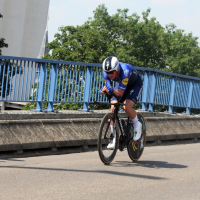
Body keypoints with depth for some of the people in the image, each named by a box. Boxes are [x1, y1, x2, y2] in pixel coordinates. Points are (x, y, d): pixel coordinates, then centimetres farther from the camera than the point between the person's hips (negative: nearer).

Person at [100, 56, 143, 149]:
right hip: (121, 84, 5)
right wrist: (105, 91, -45)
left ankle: (137, 125, 0)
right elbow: (108, 87, -23)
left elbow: (120, 93, -41)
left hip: (135, 84, -5)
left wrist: (111, 90, -59)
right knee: (113, 108, -13)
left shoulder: (125, 71, -41)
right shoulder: (106, 72, -24)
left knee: (126, 107, -29)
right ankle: (114, 138, -2)